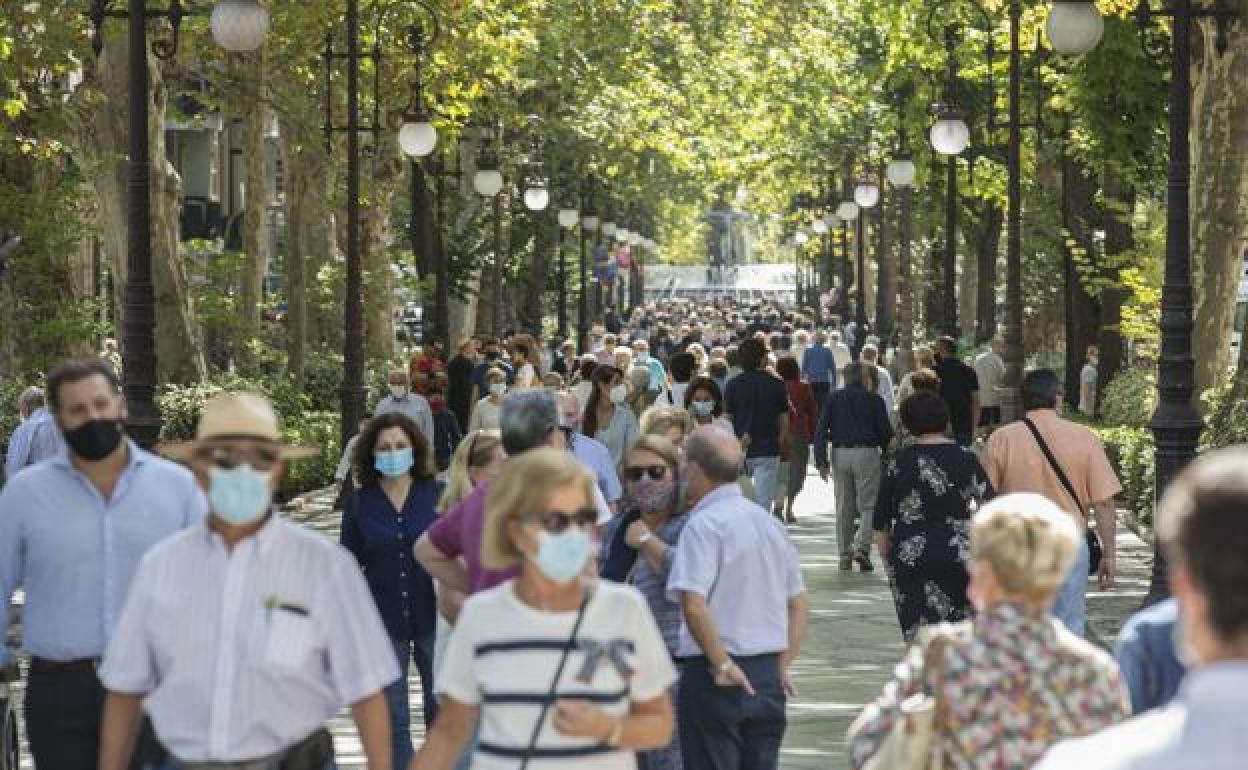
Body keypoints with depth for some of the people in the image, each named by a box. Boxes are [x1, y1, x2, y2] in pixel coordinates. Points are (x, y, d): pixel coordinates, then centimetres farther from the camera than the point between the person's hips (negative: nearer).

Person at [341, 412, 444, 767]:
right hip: (384, 623, 1)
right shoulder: (360, 504, -1)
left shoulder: (438, 494, -3)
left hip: (433, 618, -1)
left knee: (442, 711, 9)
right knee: (392, 720, 6)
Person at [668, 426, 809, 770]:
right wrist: (783, 664, 14)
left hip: (715, 677, -7)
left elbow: (693, 605, -25)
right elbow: (798, 603, 17)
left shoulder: (703, 525, -13)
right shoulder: (769, 522, 12)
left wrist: (721, 664, -16)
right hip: (768, 675, 7)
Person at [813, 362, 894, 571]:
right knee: (868, 506, 0)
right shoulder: (873, 399, 0)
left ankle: (845, 555, 11)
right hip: (866, 452, -3)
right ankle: (861, 546, -18)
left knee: (843, 508, 10)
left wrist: (821, 461, 2)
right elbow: (886, 432, -1)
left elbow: (821, 431, 3)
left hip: (840, 453, 3)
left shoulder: (833, 399, 8)